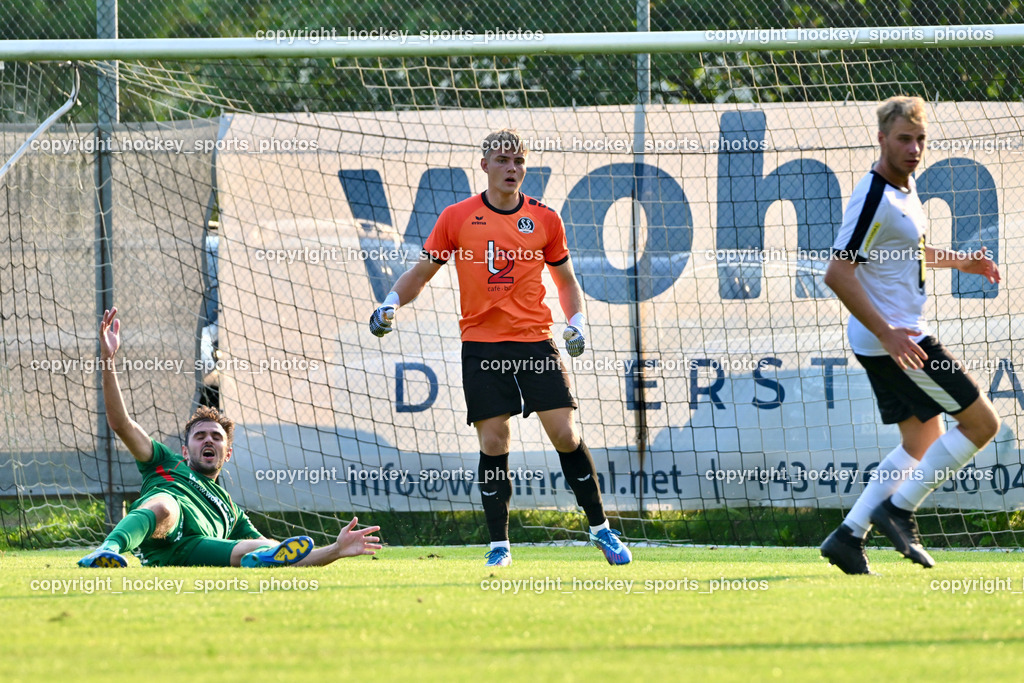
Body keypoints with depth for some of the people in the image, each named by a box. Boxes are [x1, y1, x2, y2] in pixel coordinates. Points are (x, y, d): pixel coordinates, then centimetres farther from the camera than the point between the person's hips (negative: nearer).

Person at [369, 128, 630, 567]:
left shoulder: (544, 219, 6)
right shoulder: (457, 218, 3)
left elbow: (566, 280, 18)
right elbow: (421, 272, 11)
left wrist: (576, 323, 1)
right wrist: (391, 303, -6)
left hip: (535, 342, 1)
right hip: (481, 345, -1)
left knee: (565, 435, -5)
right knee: (493, 444, -4)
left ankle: (601, 530, 10)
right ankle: (499, 545, 6)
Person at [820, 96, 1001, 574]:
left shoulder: (905, 187, 11)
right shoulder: (873, 199, -20)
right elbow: (837, 274, -24)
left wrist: (959, 261, 24)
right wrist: (886, 333, -26)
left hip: (899, 338, 10)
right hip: (889, 341, -10)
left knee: (922, 443, 14)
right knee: (981, 424, -5)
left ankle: (849, 535, 9)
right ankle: (899, 510, -2)